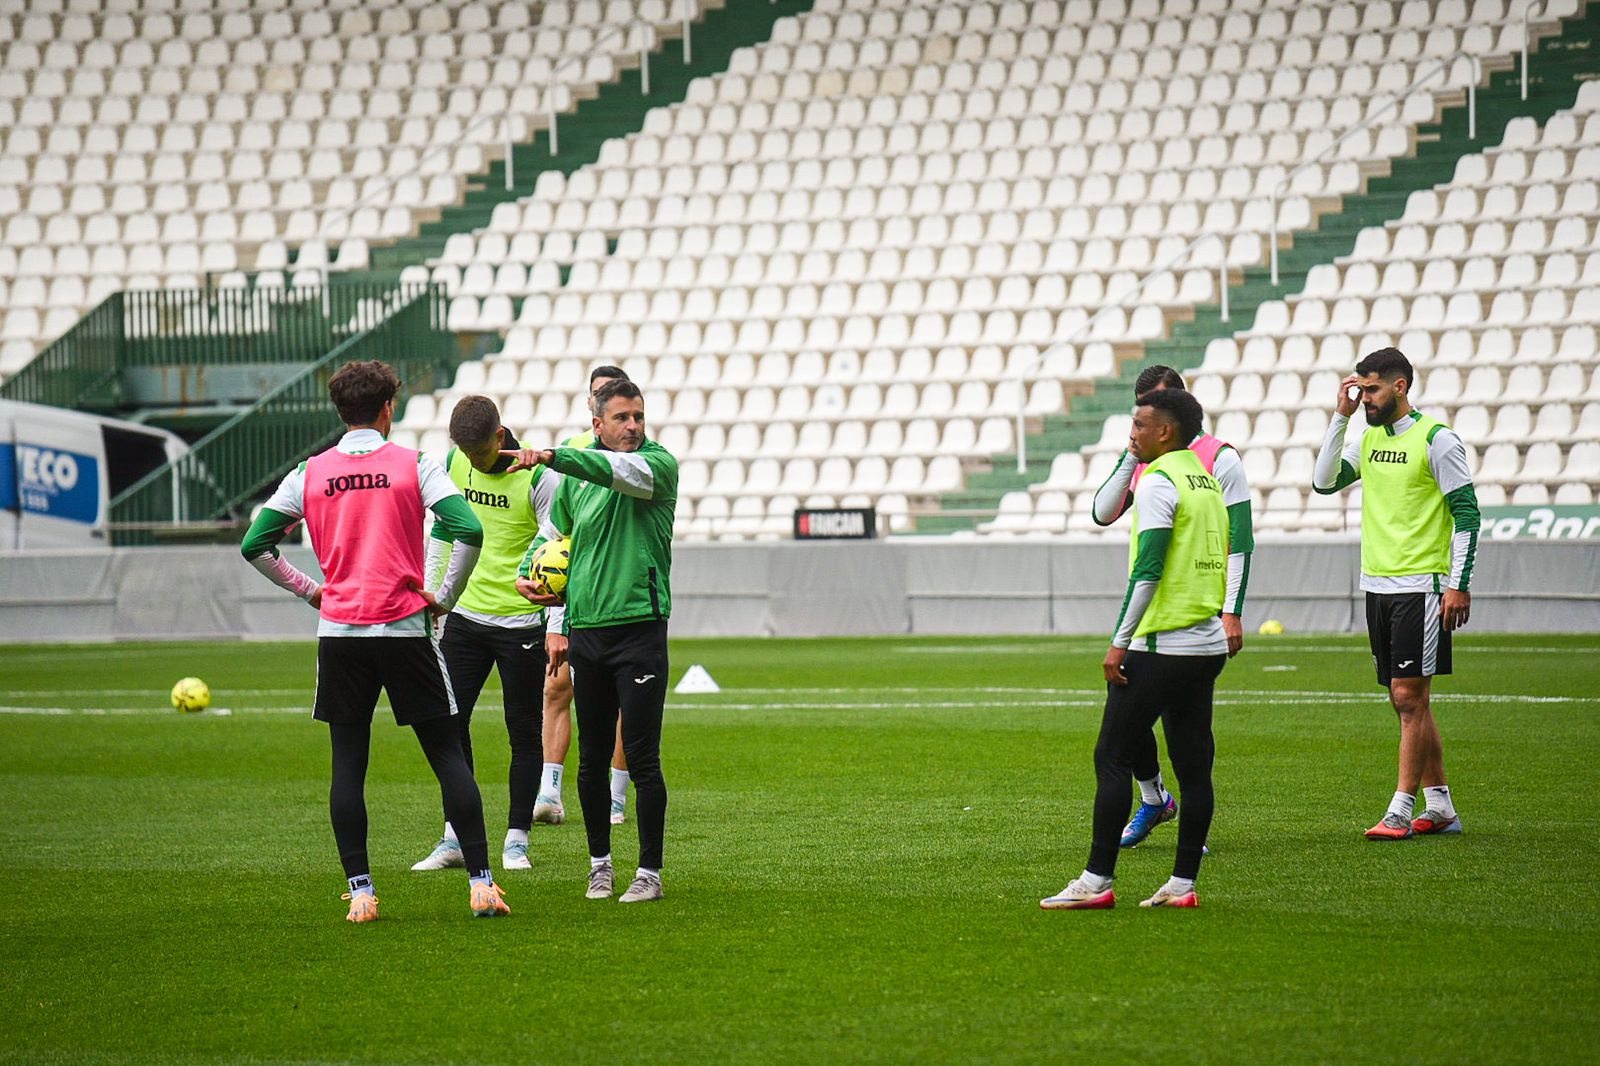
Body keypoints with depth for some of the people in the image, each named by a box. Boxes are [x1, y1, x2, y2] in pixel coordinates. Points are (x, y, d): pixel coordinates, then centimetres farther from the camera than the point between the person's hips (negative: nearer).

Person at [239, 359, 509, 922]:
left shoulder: (310, 473, 5)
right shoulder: (413, 465, -2)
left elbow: (254, 544, 6)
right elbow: (468, 529, -12)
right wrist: (445, 596, 0)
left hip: (339, 633, 2)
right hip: (406, 629, -2)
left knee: (348, 765, 6)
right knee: (449, 755, 3)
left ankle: (360, 892, 3)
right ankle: (481, 884, -2)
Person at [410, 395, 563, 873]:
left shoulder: (537, 475, -13)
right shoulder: (453, 464, 2)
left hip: (521, 620, -5)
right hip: (465, 615, 5)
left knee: (524, 731, 2)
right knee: (449, 721, 2)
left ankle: (516, 839, 11)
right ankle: (455, 838, 9)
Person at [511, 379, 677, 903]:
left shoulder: (658, 463, -4)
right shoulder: (574, 478, 10)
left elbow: (617, 470, -26)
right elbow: (555, 537, 25)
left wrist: (554, 457, -37)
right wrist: (532, 573, 8)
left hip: (639, 627, -4)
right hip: (585, 629, 4)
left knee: (642, 758, -5)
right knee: (591, 759, 9)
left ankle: (649, 872, 3)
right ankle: (599, 864, 22)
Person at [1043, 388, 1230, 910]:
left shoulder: (1159, 482, -11)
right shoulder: (1207, 481, 15)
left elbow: (1147, 570, -18)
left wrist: (1119, 642, -16)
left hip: (1161, 646, -9)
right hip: (1209, 645, 9)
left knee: (1111, 757, -3)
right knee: (1193, 766, 7)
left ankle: (1096, 881, -4)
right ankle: (1182, 884, 7)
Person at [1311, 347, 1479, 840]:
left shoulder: (1436, 438, -9)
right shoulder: (1370, 438, 12)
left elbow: (1467, 514, -9)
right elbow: (1324, 482, 8)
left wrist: (1459, 585, -14)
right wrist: (1340, 417, 2)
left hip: (1421, 587, -7)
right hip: (1377, 586, 7)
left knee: (1409, 696, -9)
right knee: (1407, 702, 9)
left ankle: (1400, 811, -7)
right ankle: (1439, 808, 16)